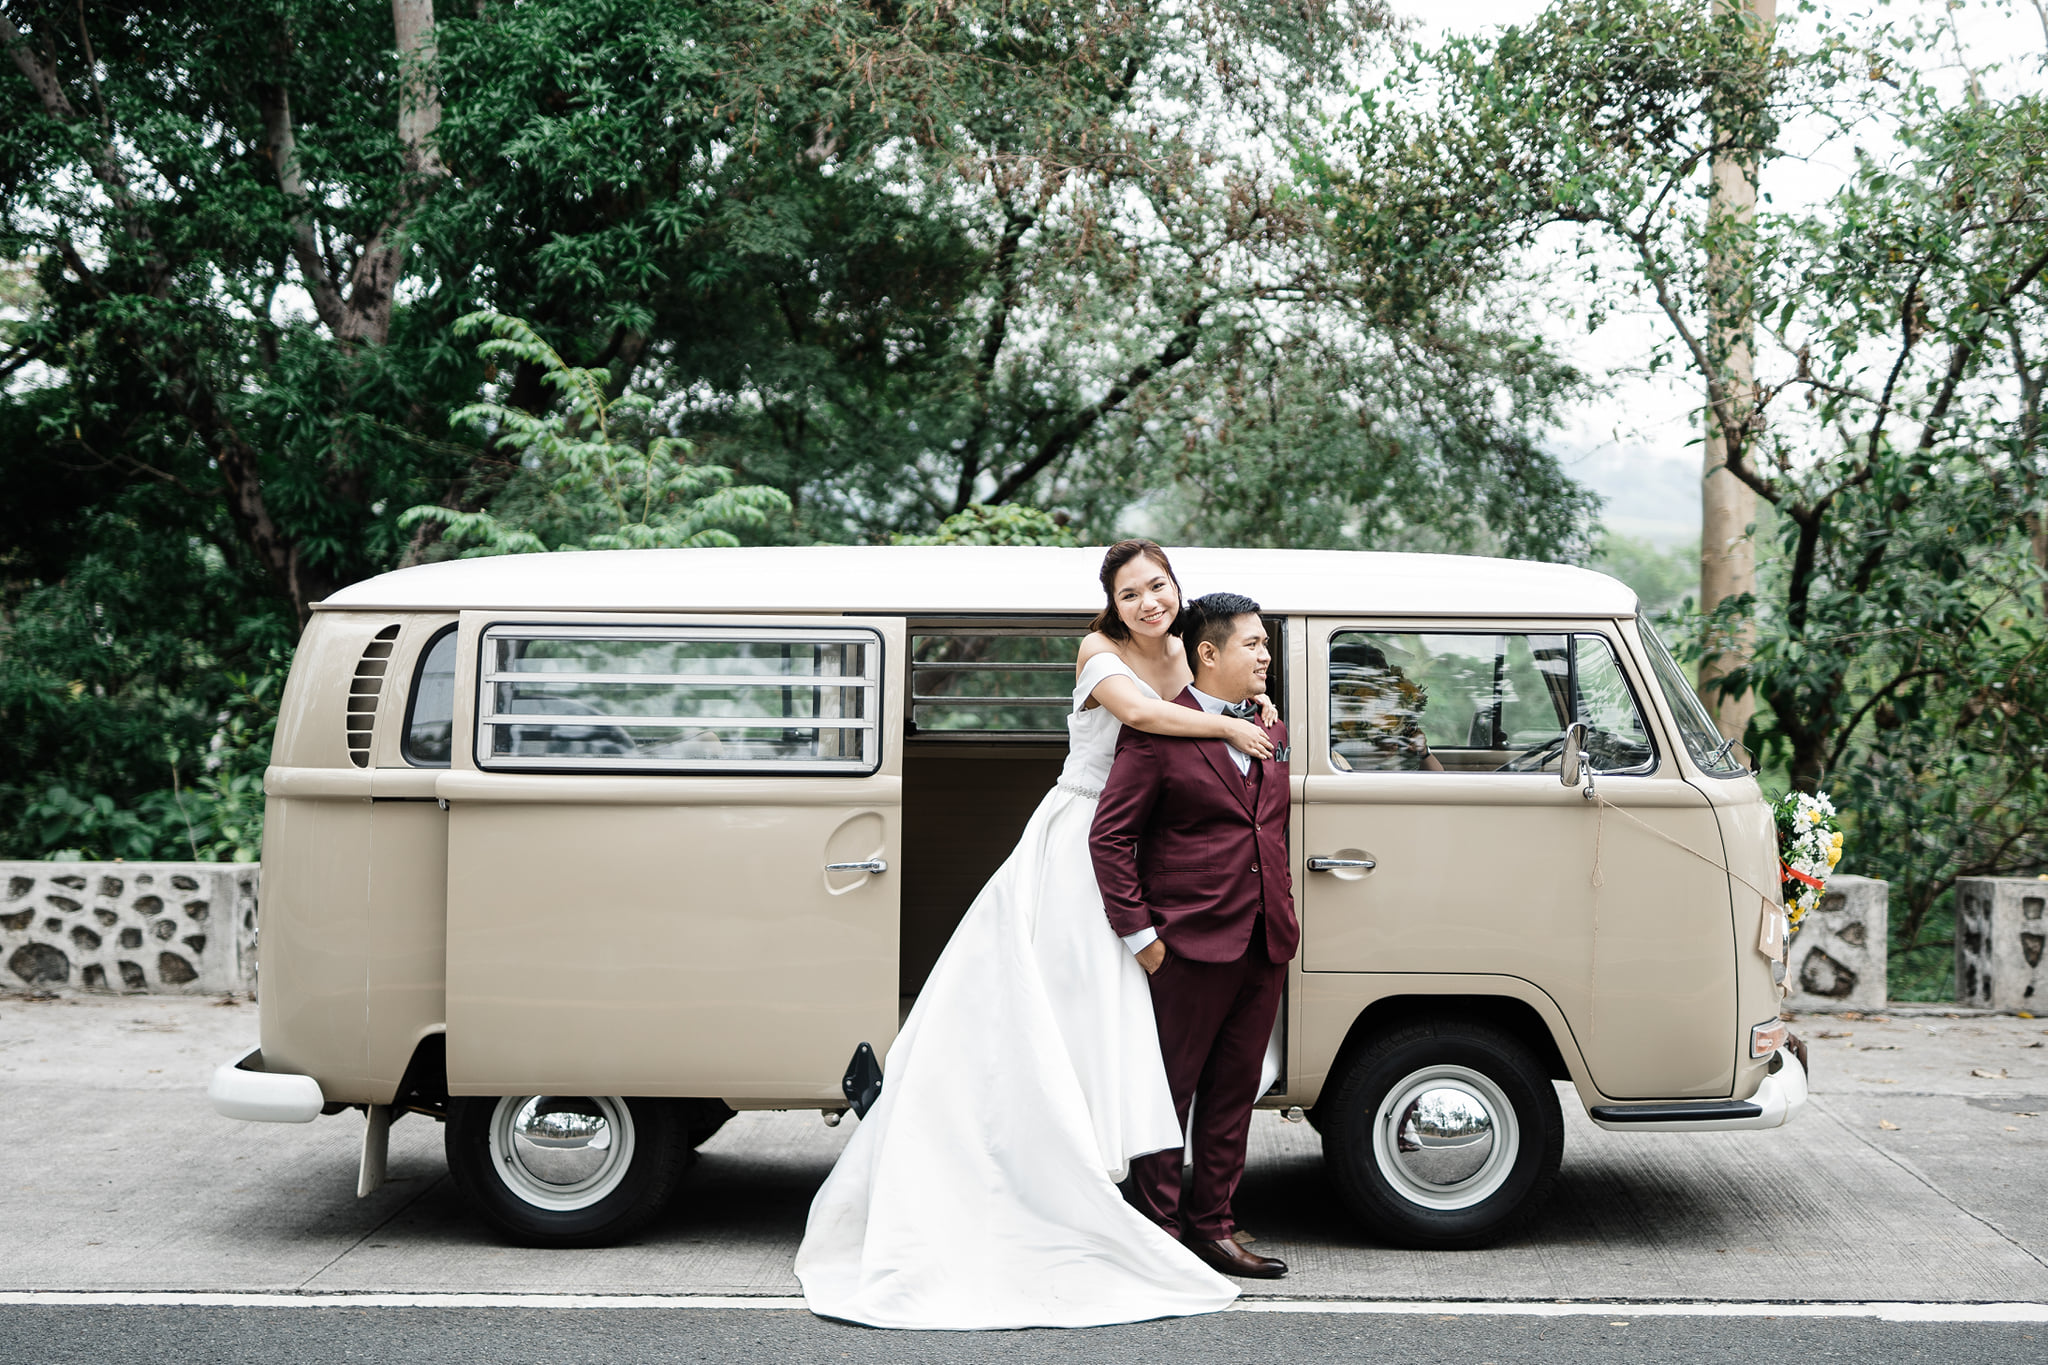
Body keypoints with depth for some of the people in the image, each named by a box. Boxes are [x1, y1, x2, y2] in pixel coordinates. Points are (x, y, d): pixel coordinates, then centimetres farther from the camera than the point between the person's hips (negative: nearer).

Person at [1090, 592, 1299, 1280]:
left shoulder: (1270, 734, 14)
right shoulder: (1157, 733, -8)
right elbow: (1109, 836, -9)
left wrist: (1283, 920, 18)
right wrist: (1139, 934, -12)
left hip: (1265, 945, 7)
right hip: (1190, 944, -7)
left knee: (1233, 1092, 11)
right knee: (1170, 1089, 2)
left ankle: (1211, 1226, 20)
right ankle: (1159, 1230, 11)